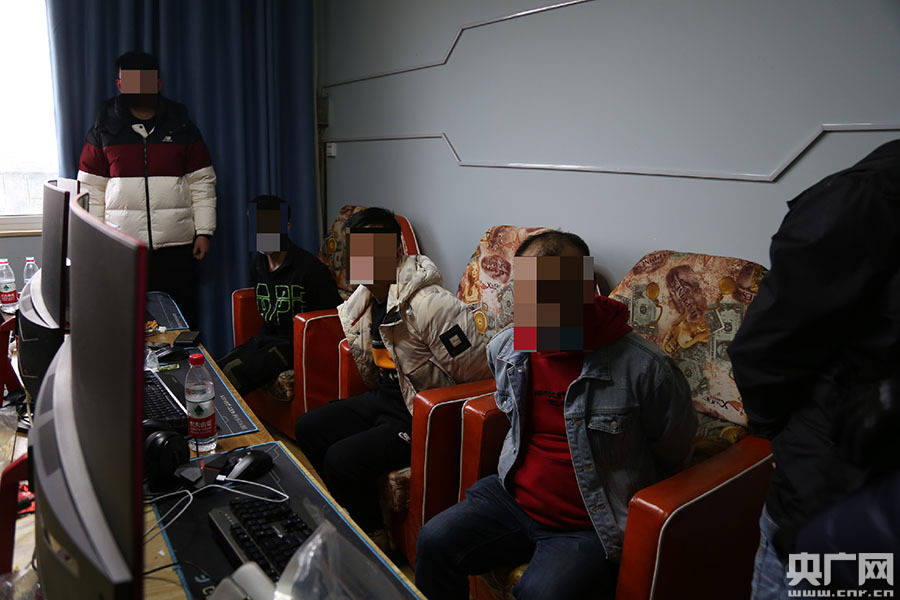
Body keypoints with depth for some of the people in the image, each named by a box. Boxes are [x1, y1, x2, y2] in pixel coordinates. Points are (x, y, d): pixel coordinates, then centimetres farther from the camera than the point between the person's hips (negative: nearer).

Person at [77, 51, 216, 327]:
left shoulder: (182, 128, 9)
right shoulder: (104, 130, 8)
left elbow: (202, 183, 7)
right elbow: (91, 189, 9)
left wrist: (204, 231, 1)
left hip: (176, 242, 0)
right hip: (122, 246, 0)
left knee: (180, 319, 3)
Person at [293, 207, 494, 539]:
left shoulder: (429, 304, -28)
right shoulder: (361, 301, 2)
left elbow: (477, 370, -24)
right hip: (386, 397, 9)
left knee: (341, 460, -20)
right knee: (308, 429, 10)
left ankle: (373, 537, 8)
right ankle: (344, 512, 26)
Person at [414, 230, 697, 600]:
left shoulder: (644, 368, -20)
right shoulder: (505, 348, -3)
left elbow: (673, 454, -2)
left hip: (590, 527, -5)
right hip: (514, 497, 5)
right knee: (433, 543, -6)